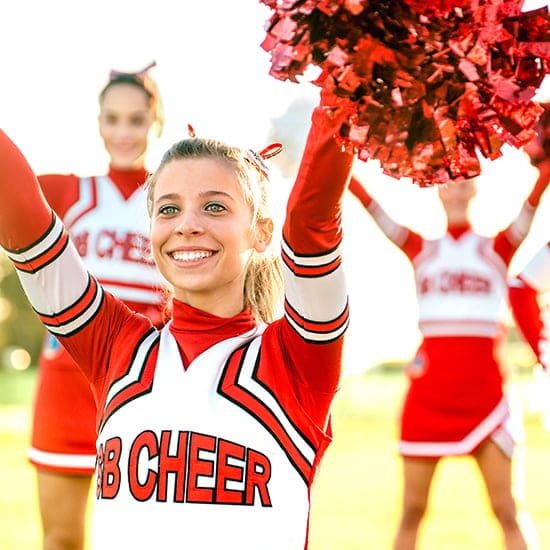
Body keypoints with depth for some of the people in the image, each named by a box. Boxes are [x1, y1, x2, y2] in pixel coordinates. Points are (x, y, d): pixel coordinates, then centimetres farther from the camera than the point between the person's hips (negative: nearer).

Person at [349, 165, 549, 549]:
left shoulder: (497, 247, 9)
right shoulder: (421, 249, 11)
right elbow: (370, 204, 4)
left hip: (486, 388, -1)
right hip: (429, 387, 1)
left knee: (507, 510, -2)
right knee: (412, 510, 4)